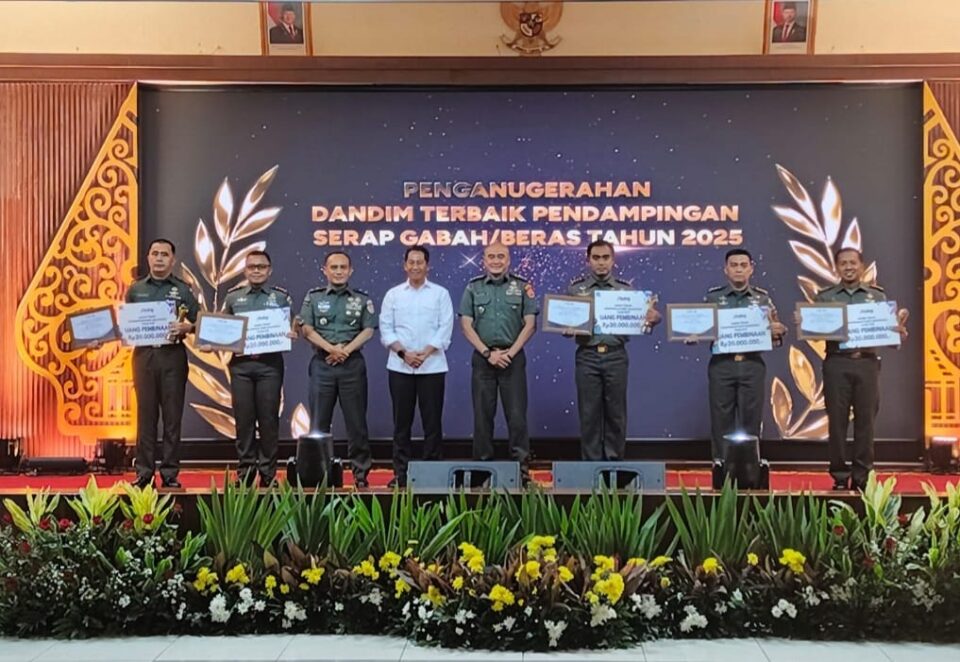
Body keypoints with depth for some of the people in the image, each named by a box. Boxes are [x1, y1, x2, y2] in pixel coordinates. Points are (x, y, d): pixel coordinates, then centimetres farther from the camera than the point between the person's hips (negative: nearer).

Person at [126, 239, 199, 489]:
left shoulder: (183, 290, 6)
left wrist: (184, 328, -17)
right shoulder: (135, 289, 12)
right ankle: (144, 471, 9)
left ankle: (170, 472, 7)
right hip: (144, 354, 2)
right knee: (145, 414, 3)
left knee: (172, 415, 1)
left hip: (173, 356, -1)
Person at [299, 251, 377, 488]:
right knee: (319, 422, 4)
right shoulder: (313, 297, 9)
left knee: (356, 421, 2)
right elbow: (307, 330, 1)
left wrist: (346, 350, -12)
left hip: (352, 363, 0)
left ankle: (361, 472, 9)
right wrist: (331, 348, -12)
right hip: (322, 364, 1)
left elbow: (368, 331, 1)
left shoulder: (362, 299, 9)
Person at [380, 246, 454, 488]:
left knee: (432, 420, 1)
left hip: (432, 366, -1)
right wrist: (403, 353, -10)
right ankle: (400, 473, 12)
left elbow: (445, 329, -1)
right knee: (402, 421, 5)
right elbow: (386, 329, 4)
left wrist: (425, 353, -13)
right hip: (400, 367, 1)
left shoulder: (440, 294, 6)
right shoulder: (393, 295, 9)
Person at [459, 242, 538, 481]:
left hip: (513, 357, -1)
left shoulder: (522, 286, 4)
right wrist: (488, 353, -8)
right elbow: (466, 325, 2)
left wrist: (510, 352, -9)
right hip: (483, 357, 1)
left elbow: (530, 324, 1)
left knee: (517, 414, -3)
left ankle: (522, 466, 3)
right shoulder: (473, 288, 7)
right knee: (482, 414, 5)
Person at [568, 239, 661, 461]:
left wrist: (653, 318, -16)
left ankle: (615, 461, 17)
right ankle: (591, 463, 13)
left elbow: (639, 321, 5)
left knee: (616, 413, 6)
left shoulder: (626, 289, 8)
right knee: (589, 413, 3)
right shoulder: (575, 288, 6)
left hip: (616, 356, 1)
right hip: (587, 357, -1)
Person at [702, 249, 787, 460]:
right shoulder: (712, 296, 5)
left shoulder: (762, 297, 8)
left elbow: (775, 330, 9)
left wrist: (778, 331, -13)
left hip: (753, 365, 1)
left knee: (751, 420, 4)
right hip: (721, 365, -1)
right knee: (721, 420, 2)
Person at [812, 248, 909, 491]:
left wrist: (900, 328, -14)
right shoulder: (824, 297, 9)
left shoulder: (877, 295, 11)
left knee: (865, 420, 2)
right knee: (837, 421, 1)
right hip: (837, 364, 0)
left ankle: (862, 477, 11)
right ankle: (840, 477, 9)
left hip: (867, 363, 1)